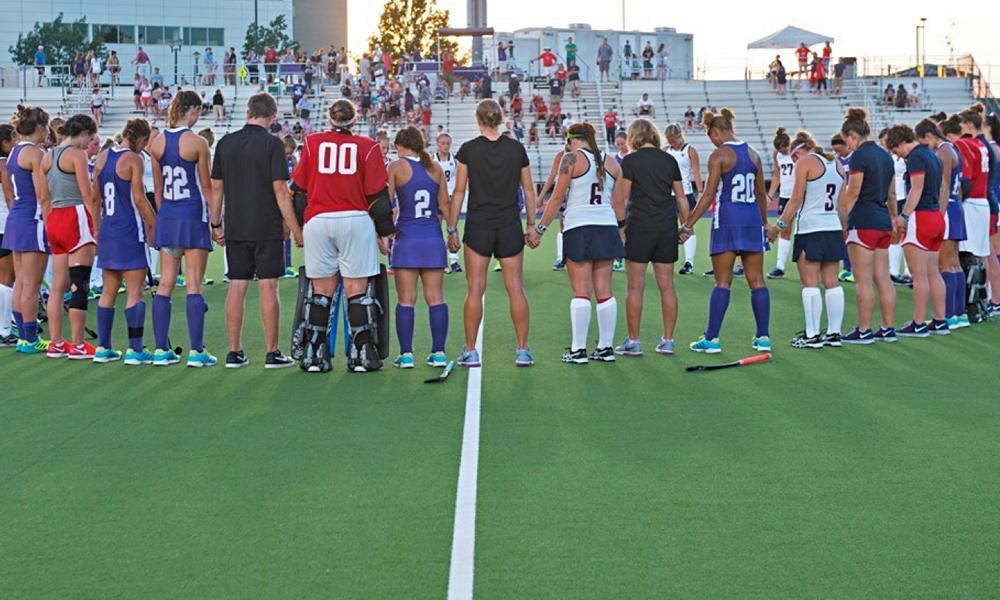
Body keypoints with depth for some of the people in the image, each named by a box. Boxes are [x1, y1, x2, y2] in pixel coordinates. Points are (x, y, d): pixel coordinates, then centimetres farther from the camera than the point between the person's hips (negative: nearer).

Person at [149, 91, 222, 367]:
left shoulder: (157, 142, 4)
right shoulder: (197, 142, -10)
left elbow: (158, 189, 11)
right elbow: (207, 188, -7)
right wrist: (216, 223, 0)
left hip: (167, 217, 5)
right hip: (193, 217, -5)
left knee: (165, 284, 8)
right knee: (194, 285, -2)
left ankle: (161, 350, 9)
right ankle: (196, 351, -2)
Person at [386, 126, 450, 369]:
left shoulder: (396, 167, -3)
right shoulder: (435, 167, 7)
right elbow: (445, 205, 11)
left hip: (407, 239, -3)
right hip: (433, 239, 3)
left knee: (406, 300, 1)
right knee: (436, 297, 6)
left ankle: (406, 354, -1)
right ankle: (438, 352, 4)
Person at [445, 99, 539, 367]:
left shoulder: (468, 150, -4)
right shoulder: (516, 149, 2)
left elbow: (458, 192, -2)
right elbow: (529, 190, 7)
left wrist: (452, 230, 4)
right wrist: (532, 226, 15)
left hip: (478, 226, -1)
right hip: (510, 226, 1)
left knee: (475, 289, 2)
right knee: (515, 288, 4)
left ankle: (470, 351, 3)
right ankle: (523, 350, 5)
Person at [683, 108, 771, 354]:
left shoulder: (719, 155, -7)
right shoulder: (752, 154, 11)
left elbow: (709, 195, -13)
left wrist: (688, 223, -10)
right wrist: (764, 223, 30)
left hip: (727, 220, -5)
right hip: (752, 219, 5)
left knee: (722, 282, -1)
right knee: (756, 281, 8)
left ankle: (711, 338, 1)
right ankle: (763, 337, 8)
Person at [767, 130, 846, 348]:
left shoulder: (804, 163, -6)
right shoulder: (836, 163, 14)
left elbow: (796, 200, -10)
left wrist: (779, 226, -5)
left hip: (810, 230, -7)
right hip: (834, 229, 7)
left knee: (810, 283, -4)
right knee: (832, 282, 8)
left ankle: (812, 335, -4)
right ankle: (834, 333, 9)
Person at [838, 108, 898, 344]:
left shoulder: (859, 156, -12)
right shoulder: (885, 155, 13)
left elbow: (852, 194, -14)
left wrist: (843, 221, -7)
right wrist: (894, 218, 29)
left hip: (863, 221, -8)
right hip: (883, 222, 8)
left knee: (864, 281, -3)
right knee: (883, 279, 9)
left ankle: (864, 331, 0)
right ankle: (888, 329, 12)